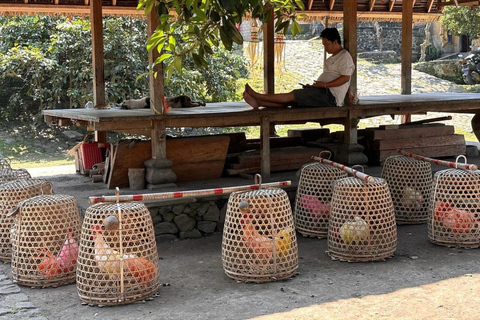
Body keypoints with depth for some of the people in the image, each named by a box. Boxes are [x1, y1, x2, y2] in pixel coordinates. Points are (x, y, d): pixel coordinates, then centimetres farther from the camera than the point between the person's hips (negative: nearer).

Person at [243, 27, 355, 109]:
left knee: (292, 96, -12)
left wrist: (325, 85, -20)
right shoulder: (331, 59, 27)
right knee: (291, 99, -4)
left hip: (330, 95, -10)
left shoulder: (344, 56, -5)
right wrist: (313, 86, 8)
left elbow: (345, 78, -17)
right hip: (324, 93, 10)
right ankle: (258, 102, -13)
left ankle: (256, 96, -12)